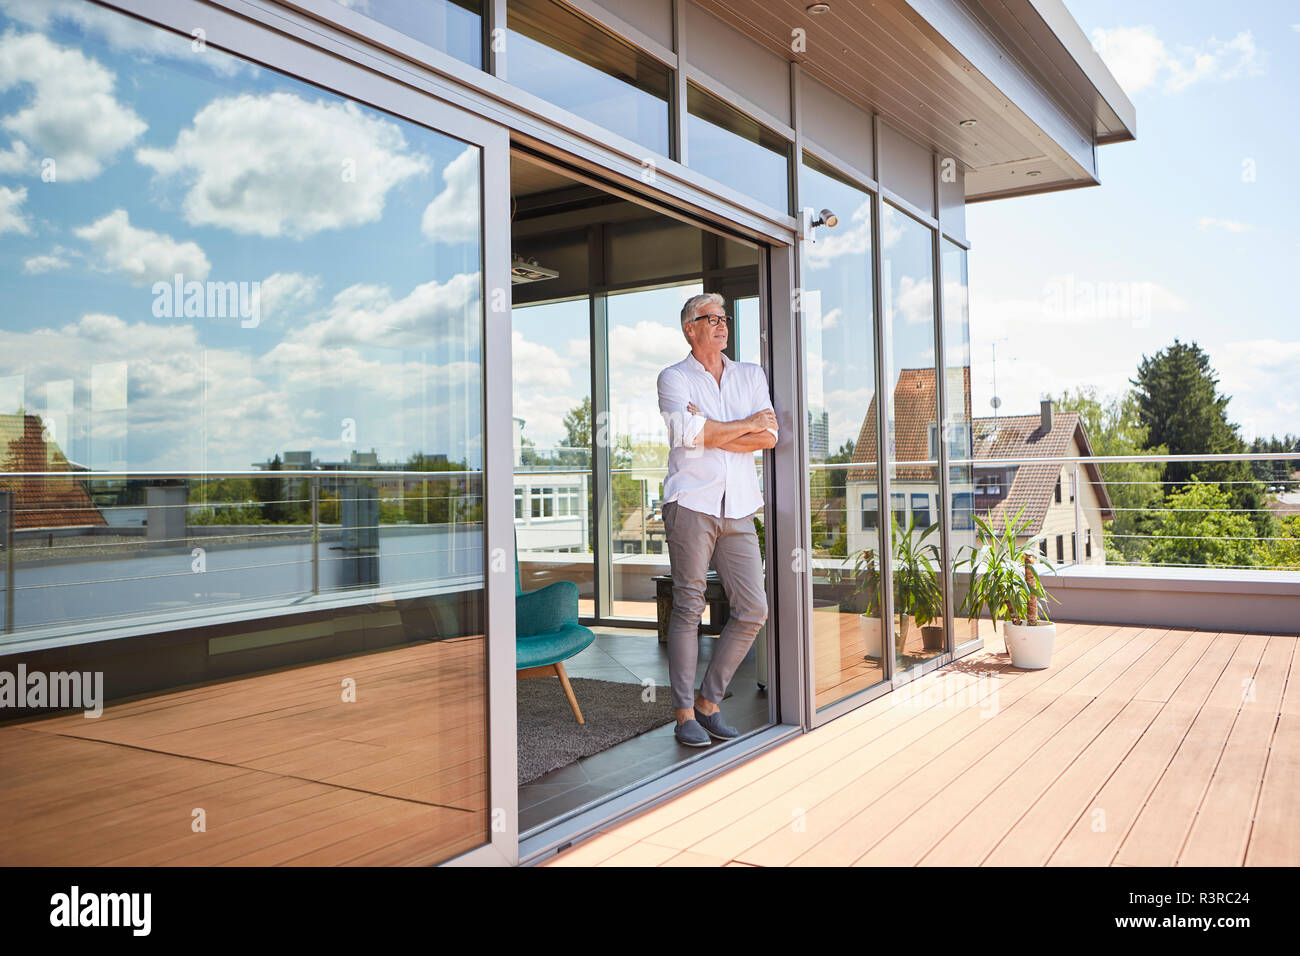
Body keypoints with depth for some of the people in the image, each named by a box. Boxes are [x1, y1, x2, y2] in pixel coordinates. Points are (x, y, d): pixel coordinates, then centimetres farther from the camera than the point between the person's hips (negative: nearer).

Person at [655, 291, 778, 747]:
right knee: (688, 606, -3)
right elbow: (689, 433, -12)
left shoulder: (752, 375, 18)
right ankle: (684, 712, 6)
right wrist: (748, 424, -2)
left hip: (738, 507, 4)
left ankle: (709, 700, 15)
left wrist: (711, 432, -7)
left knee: (753, 609, 0)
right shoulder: (674, 377, 6)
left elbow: (770, 437, 4)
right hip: (692, 501, -4)